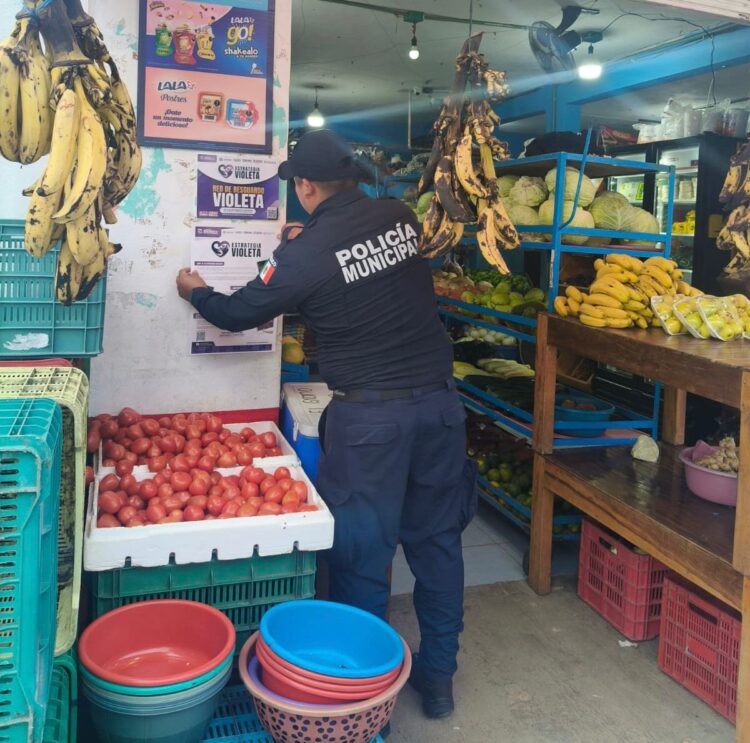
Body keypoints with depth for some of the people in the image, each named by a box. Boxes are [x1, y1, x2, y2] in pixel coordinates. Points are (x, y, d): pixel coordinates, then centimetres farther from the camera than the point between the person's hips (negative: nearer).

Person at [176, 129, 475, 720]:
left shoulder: (307, 252, -11)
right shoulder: (400, 217, 3)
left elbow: (241, 313, 3)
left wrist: (196, 293, 23)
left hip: (368, 414, -5)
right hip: (438, 399, 6)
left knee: (362, 550, 8)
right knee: (437, 539, 15)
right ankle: (438, 677, 29)